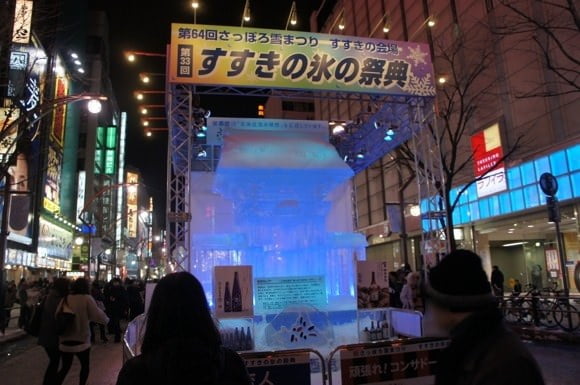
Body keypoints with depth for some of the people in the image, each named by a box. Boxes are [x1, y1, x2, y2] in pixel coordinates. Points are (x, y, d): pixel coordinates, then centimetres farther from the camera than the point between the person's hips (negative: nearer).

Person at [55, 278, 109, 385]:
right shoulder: (86, 299, -11)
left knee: (65, 367, 19)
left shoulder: (65, 299, 1)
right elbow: (97, 316, -15)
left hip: (65, 341, 4)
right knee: (85, 366, 18)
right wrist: (106, 318, 4)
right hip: (81, 340, -4)